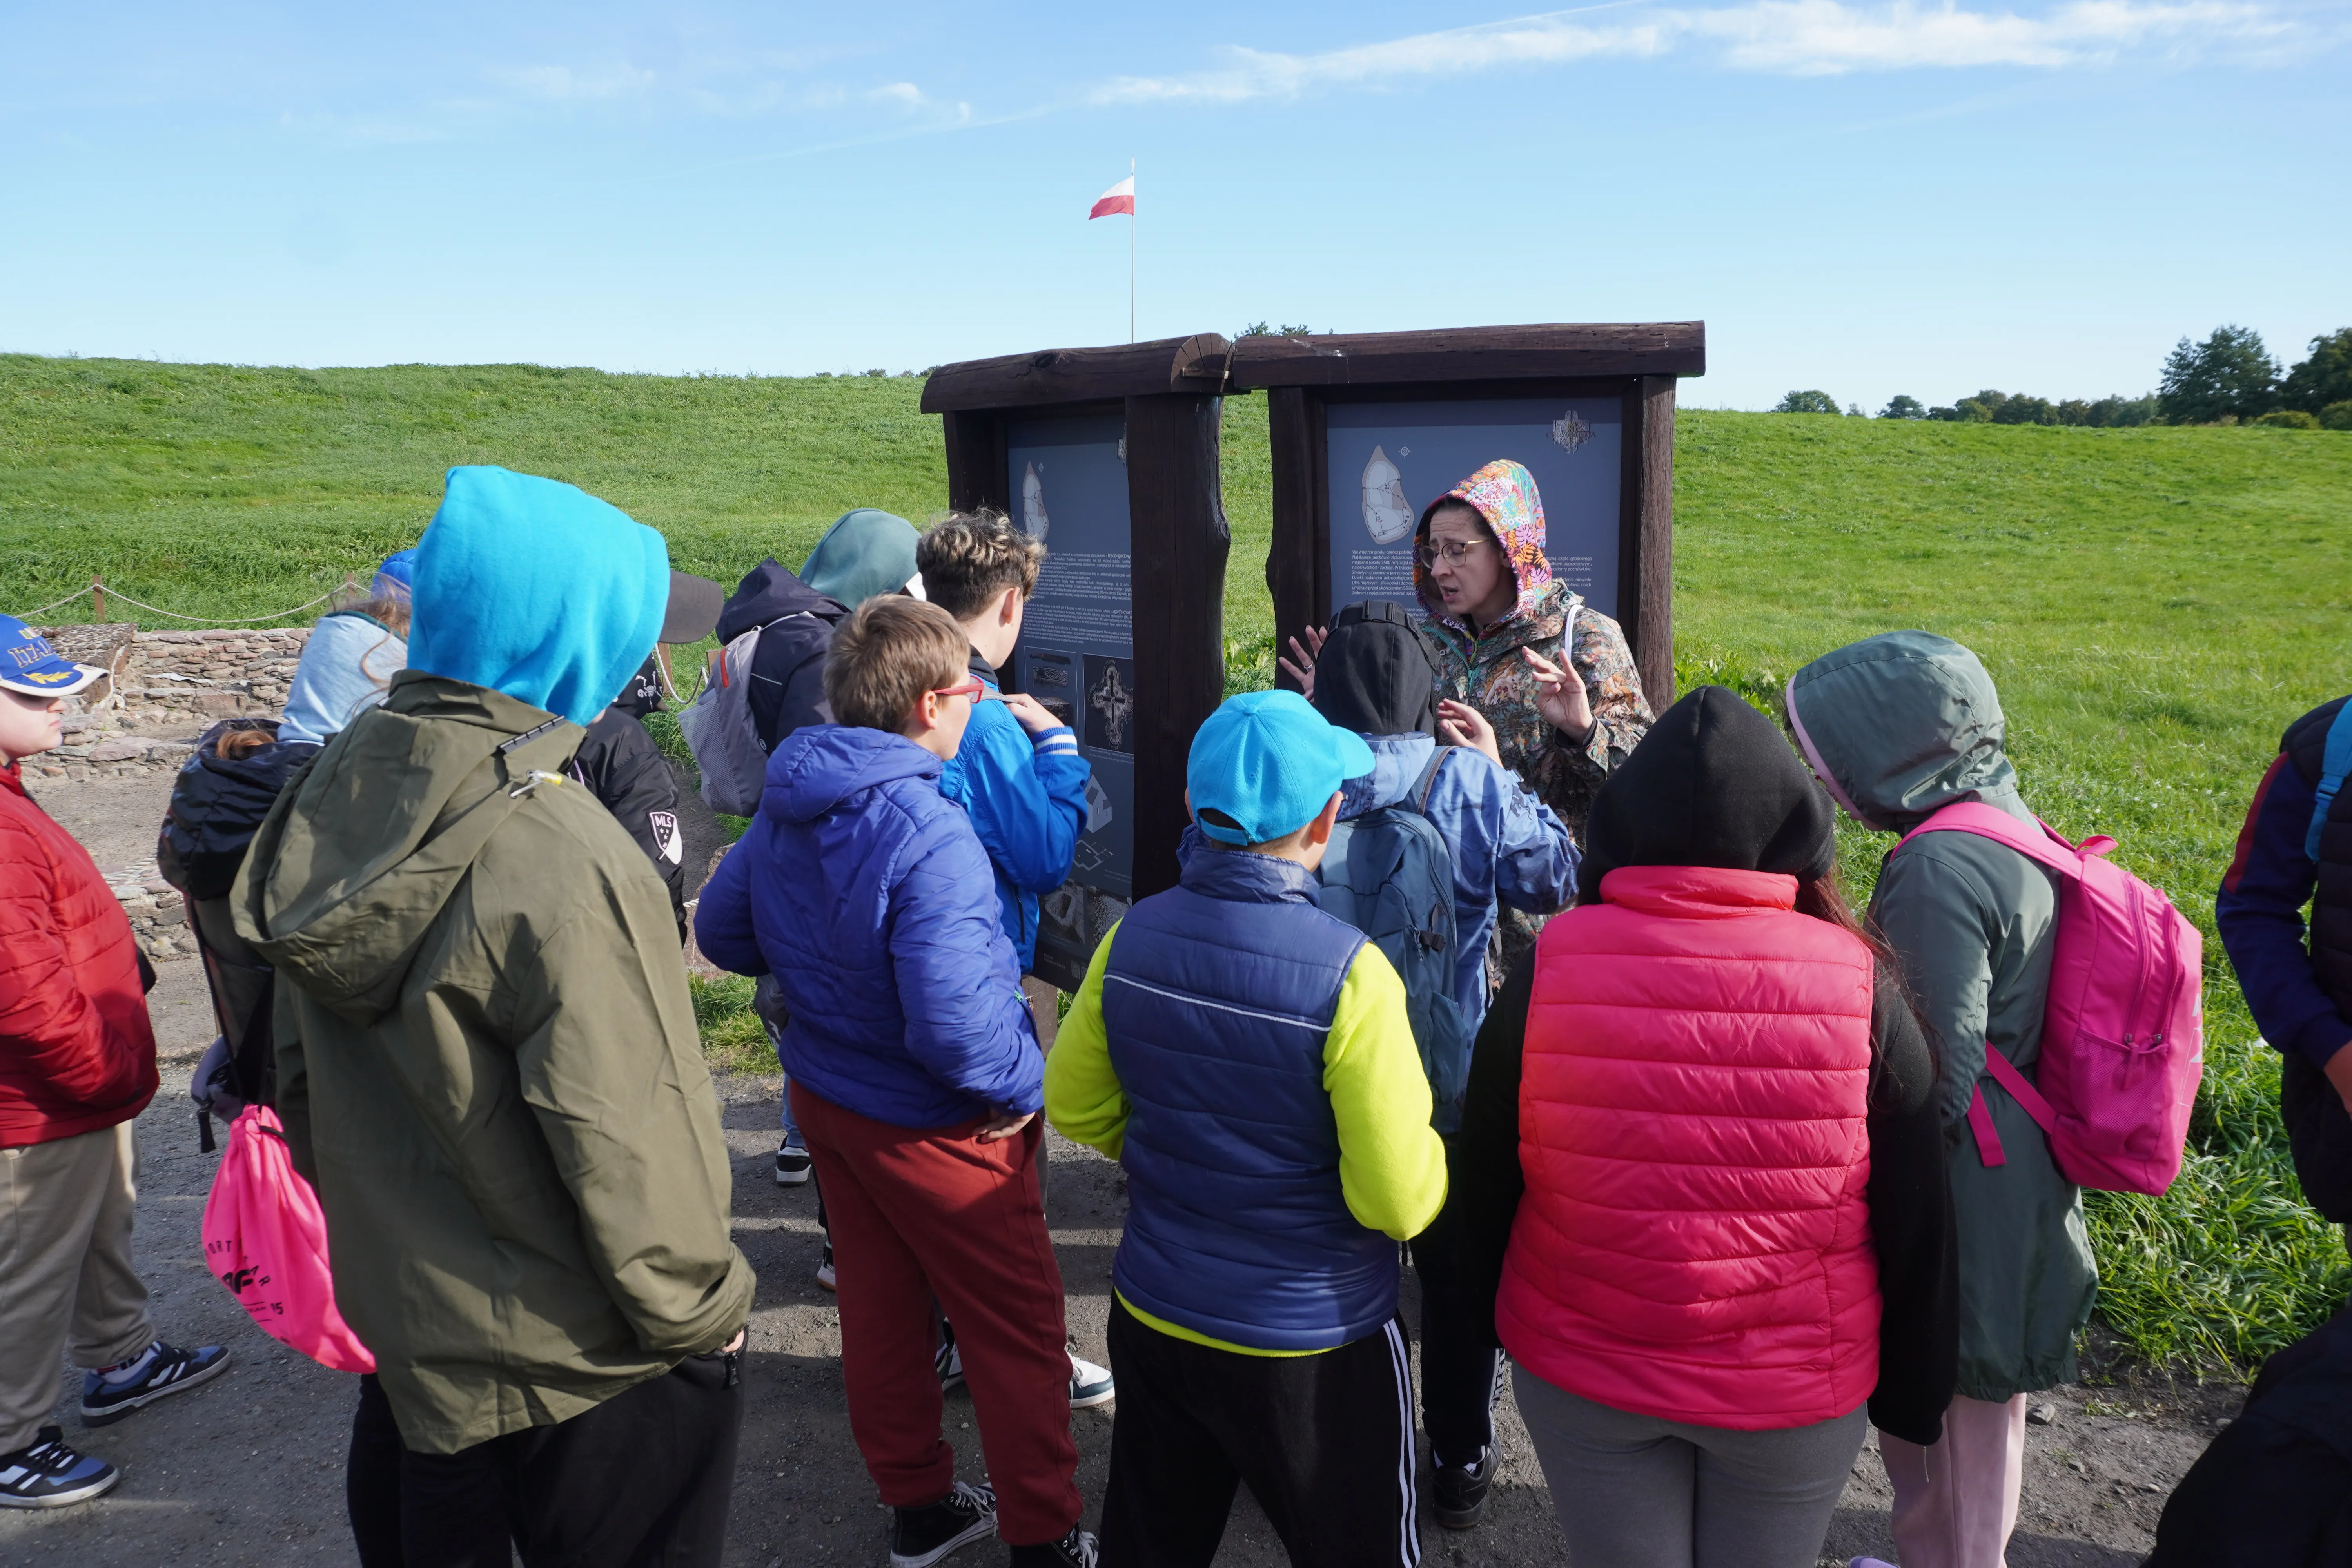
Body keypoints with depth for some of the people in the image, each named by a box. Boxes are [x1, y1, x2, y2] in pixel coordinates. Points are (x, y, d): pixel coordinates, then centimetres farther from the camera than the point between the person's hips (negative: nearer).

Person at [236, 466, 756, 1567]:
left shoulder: (335, 794, -4)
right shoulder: (555, 863, -30)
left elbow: (305, 1069, 7)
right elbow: (621, 1142, -26)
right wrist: (701, 1310, -10)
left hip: (397, 1309, 7)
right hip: (578, 1357, -7)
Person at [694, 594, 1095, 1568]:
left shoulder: (786, 806, -4)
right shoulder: (929, 837, -31)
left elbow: (723, 931, 10)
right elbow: (953, 1024, -36)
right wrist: (1025, 1085, -19)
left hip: (825, 1095, 8)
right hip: (931, 1124, -8)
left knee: (880, 1303, 22)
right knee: (1018, 1330, 10)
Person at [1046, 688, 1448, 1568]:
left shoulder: (1134, 938, -11)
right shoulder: (1349, 976, -27)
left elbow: (1075, 1107, 3)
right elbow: (1402, 1204, -23)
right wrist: (1421, 1155, -2)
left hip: (1150, 1319, 5)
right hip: (1309, 1348, -4)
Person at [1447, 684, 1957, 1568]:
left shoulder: (1547, 970, -16)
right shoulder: (1861, 987, -17)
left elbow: (1482, 1184, -4)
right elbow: (1916, 1223, -7)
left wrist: (1498, 1316, 13)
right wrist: (1912, 1393, 8)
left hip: (1579, 1378, 0)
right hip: (1797, 1395, 0)